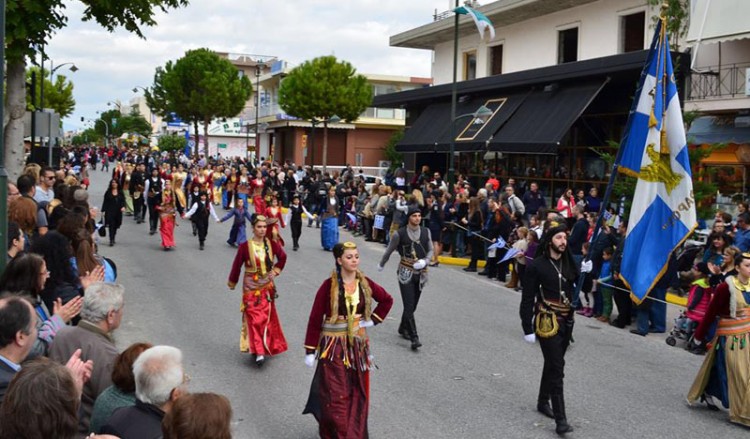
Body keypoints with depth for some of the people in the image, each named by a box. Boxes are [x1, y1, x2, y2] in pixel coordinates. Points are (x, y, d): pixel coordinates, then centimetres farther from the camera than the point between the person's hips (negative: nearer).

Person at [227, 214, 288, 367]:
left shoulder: (272, 244, -6)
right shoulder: (245, 247, -15)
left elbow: (283, 257, 14)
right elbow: (237, 265, -2)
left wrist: (276, 271, 3)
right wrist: (232, 283, 8)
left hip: (267, 287, 3)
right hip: (251, 288, -3)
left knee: (267, 317, 11)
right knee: (255, 319, -8)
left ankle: (266, 346, 28)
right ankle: (259, 352, -10)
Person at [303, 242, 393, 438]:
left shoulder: (365, 283, 0)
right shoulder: (329, 286, -12)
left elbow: (387, 300, 16)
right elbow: (315, 318, -9)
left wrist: (373, 319, 3)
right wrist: (310, 350, -9)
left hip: (358, 345, 4)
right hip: (333, 347, -4)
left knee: (358, 395, 10)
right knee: (336, 396, -2)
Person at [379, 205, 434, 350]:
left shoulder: (426, 232, 3)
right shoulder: (400, 234, -7)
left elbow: (430, 250, 8)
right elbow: (389, 250, 7)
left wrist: (425, 261, -13)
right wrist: (381, 264, 19)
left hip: (420, 272, 4)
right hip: (406, 272, -4)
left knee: (412, 305, 12)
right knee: (409, 305, -11)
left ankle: (403, 328, 34)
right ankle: (414, 338, -12)